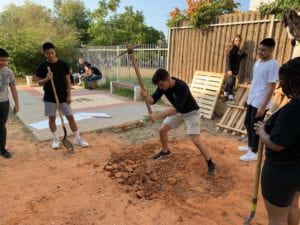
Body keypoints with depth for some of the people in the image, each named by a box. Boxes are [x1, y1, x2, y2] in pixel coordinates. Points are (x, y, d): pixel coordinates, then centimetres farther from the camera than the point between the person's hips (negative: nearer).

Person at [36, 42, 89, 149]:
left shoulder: (63, 64, -4)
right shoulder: (42, 66, -1)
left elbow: (68, 81, -1)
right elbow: (40, 83, 2)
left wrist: (69, 95, -5)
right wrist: (46, 79, -20)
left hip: (63, 96, -1)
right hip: (49, 97, 1)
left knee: (70, 117, 2)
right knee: (52, 118, 9)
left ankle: (78, 139, 12)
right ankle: (55, 139, 26)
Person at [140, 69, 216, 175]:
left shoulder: (182, 87, -38)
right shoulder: (162, 85, -16)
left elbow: (176, 109, -42)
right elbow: (152, 100, -16)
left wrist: (157, 116, -48)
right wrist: (146, 95, -39)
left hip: (191, 112, -7)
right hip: (177, 112, 7)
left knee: (196, 141, -13)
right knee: (162, 130, 7)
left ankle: (210, 163, 8)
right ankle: (165, 151, 33)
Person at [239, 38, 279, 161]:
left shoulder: (273, 65, -17)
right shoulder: (258, 62, 9)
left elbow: (271, 88, -19)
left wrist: (263, 106, -21)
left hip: (260, 103, -8)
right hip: (252, 100, 8)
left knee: (255, 127, 2)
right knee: (248, 123, 18)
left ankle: (253, 153, 18)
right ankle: (250, 146, 37)